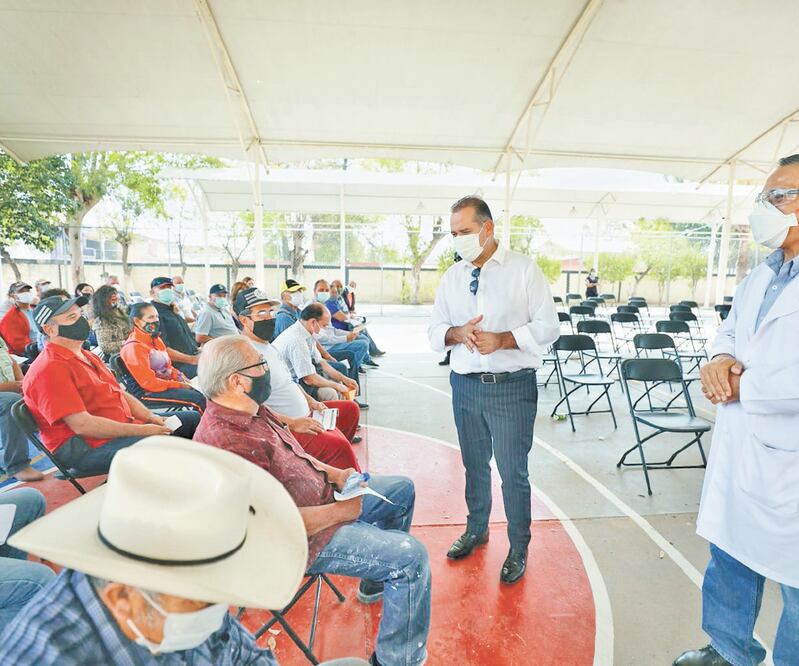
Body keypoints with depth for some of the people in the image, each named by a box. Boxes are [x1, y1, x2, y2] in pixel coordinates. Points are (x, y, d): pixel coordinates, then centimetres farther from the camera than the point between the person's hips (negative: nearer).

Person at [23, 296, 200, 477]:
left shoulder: (87, 356, 17)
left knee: (193, 419, 6)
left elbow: (120, 393, 18)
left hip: (124, 426, 10)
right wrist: (142, 431, -21)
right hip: (85, 447, -10)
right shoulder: (49, 370, -15)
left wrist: (151, 417, 0)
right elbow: (82, 425, -22)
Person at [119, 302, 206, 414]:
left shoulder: (155, 339, 11)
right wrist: (179, 385, -16)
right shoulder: (133, 347, -16)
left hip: (165, 384, 9)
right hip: (146, 393, -9)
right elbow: (149, 383, -20)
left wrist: (181, 378, -2)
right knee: (198, 399, -22)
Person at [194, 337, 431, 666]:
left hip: (320, 495, 10)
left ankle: (376, 581, 36)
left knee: (402, 489, 19)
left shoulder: (250, 410, 1)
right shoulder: (228, 444, -31)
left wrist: (332, 473, 2)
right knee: (410, 556, -17)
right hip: (303, 538, -10)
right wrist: (340, 511, -19)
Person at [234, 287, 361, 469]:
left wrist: (310, 401, 12)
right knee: (340, 446, -29)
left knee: (351, 408, 17)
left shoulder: (267, 345, 14)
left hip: (304, 415, 11)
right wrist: (292, 423, -26)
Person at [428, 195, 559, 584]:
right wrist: (456, 333, -15)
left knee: (513, 471, 7)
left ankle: (518, 548, 29)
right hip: (465, 385, 4)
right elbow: (435, 329, 8)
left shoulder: (524, 270, -5)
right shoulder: (451, 277, 7)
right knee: (474, 465, 19)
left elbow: (547, 326, -7)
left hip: (511, 387, -4)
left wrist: (502, 339, -22)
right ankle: (476, 529, 42)